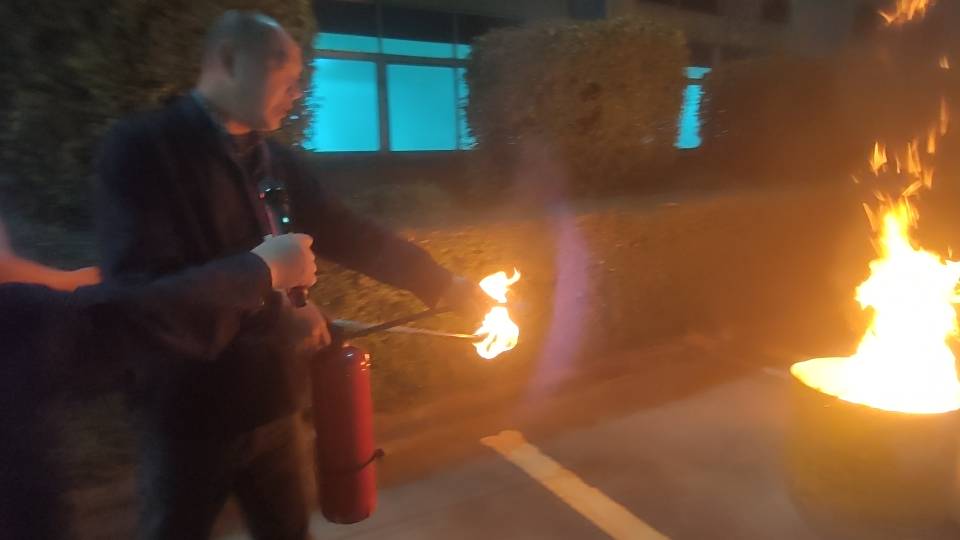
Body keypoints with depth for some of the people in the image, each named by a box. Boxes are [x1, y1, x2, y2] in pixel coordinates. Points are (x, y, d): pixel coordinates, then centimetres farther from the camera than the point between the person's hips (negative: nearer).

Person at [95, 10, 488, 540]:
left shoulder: (280, 164, 5)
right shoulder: (142, 146, -13)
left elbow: (355, 238, 9)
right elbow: (142, 283, -23)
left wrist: (449, 287, 5)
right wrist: (277, 316, -21)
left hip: (274, 405, 5)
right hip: (191, 412, -5)